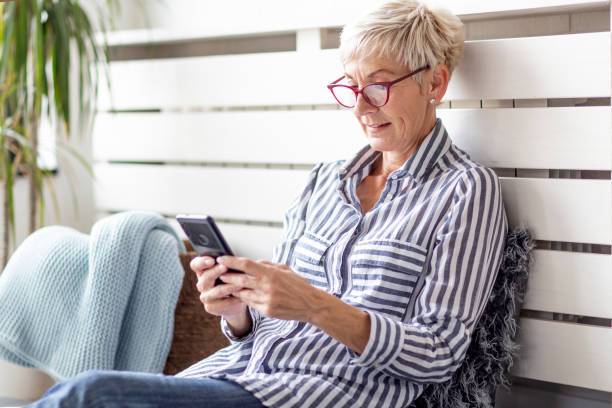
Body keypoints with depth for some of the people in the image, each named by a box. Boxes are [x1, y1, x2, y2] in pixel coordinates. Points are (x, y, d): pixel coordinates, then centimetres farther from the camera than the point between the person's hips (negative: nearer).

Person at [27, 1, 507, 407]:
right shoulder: (325, 178, 17)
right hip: (241, 369, 6)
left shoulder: (467, 189, 0)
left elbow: (439, 354, -7)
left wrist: (316, 306, -20)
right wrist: (236, 310, -7)